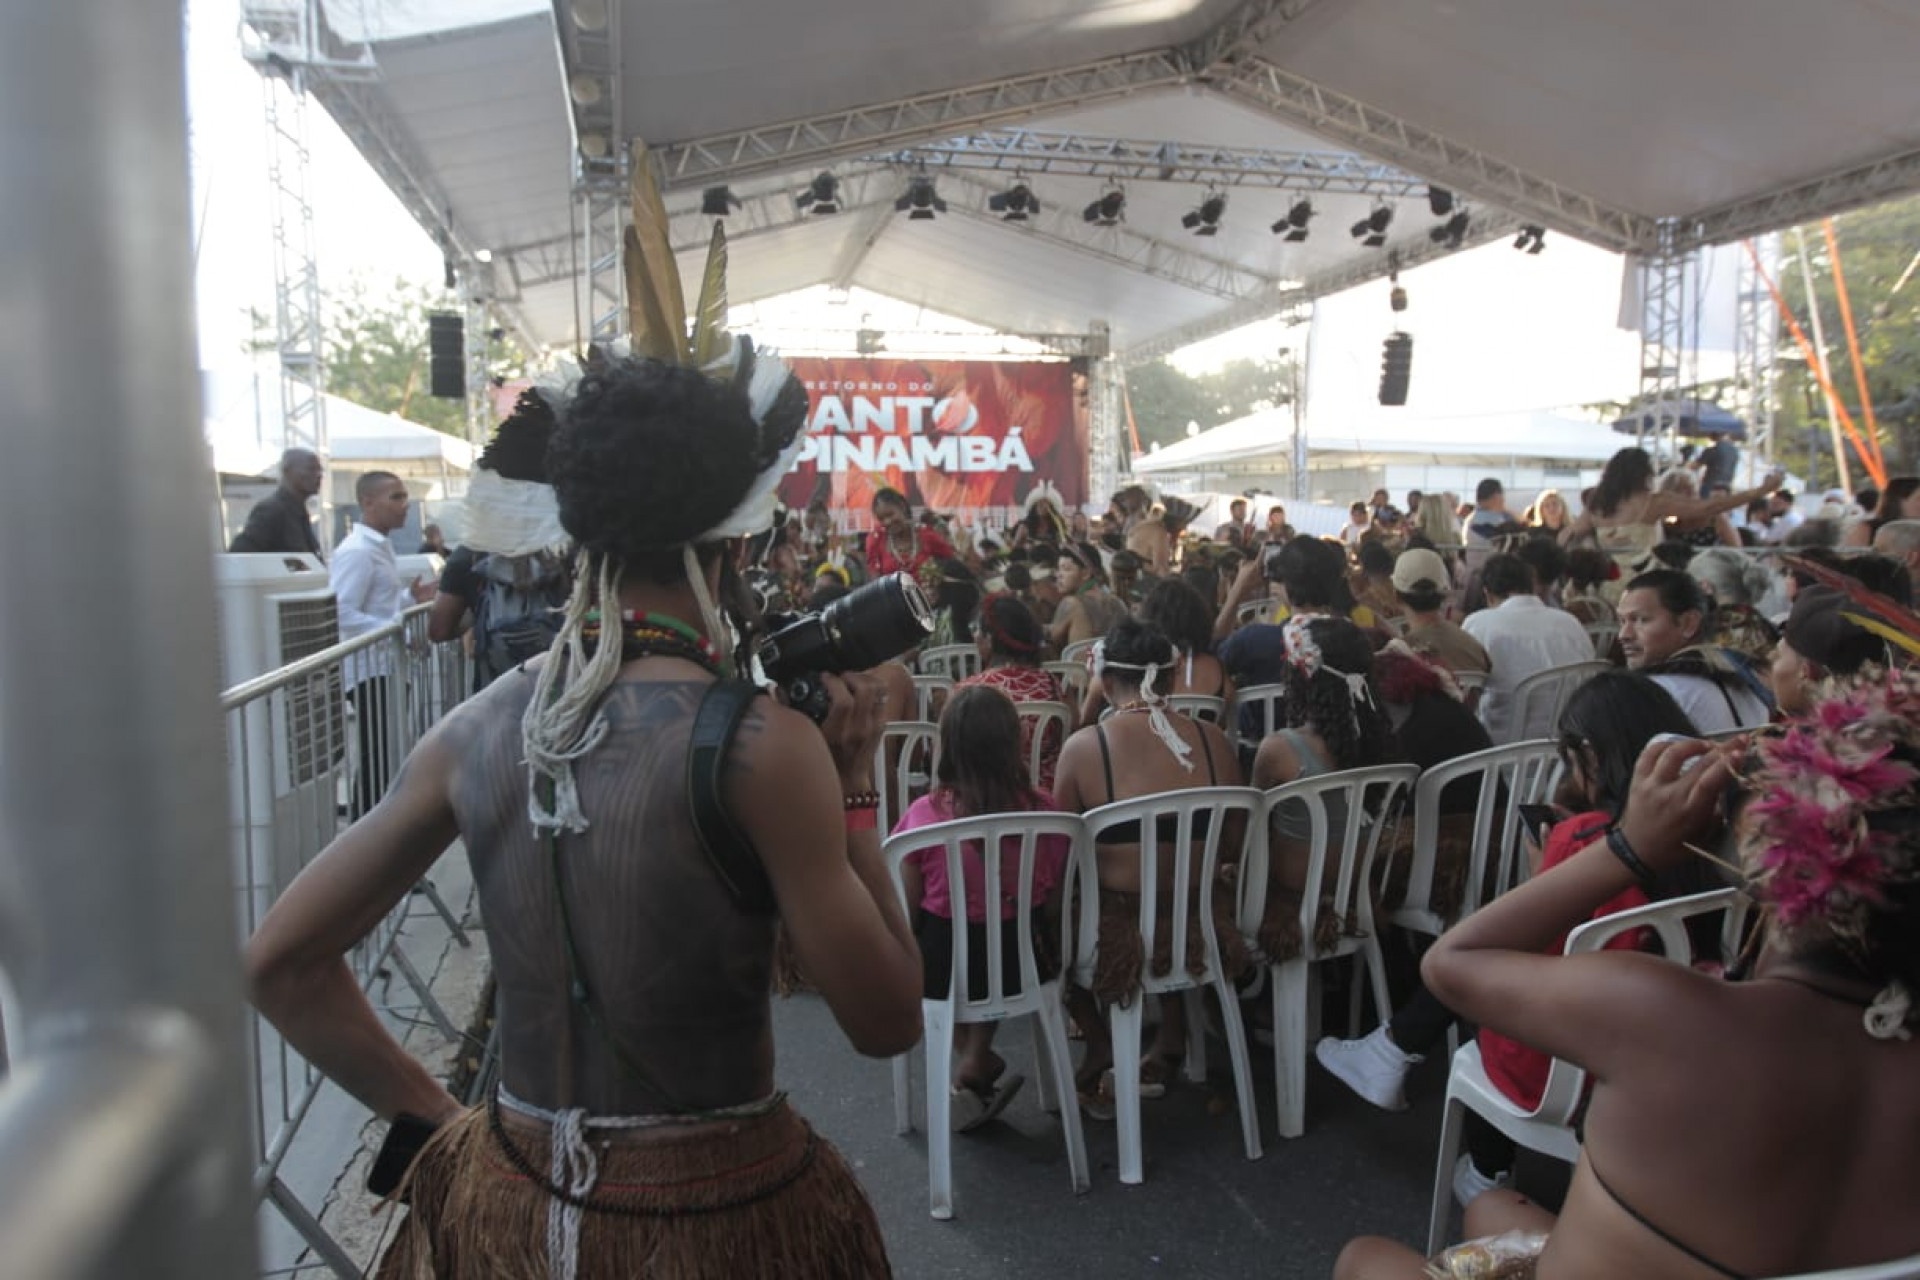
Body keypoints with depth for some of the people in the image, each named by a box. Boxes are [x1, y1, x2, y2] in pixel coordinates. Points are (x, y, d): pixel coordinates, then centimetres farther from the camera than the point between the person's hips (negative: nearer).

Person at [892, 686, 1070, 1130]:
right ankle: (976, 1064, 25)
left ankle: (981, 1066, 21)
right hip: (1024, 965, 2)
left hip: (945, 970, -2)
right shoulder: (1044, 811, -15)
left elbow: (908, 914, -9)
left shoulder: (923, 814, -21)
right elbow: (1053, 902, 0)